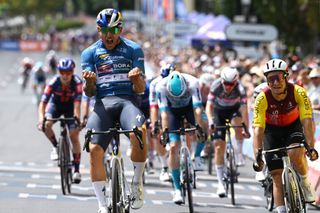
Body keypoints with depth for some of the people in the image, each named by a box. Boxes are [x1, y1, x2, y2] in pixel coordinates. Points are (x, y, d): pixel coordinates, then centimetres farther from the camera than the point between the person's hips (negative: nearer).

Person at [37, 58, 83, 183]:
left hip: (70, 107, -1)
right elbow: (43, 102, -33)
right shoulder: (54, 82, -30)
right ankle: (56, 147, 1)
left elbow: (77, 101, -38)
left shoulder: (77, 82, -31)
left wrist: (77, 117, -52)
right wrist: (41, 119, -47)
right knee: (46, 125, -29)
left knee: (74, 135, -13)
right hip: (56, 104, 1)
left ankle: (77, 170, -6)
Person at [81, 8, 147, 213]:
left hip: (127, 101, -1)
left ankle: (137, 182, -14)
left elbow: (140, 89, 4)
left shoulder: (134, 50, 8)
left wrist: (137, 78, -20)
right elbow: (89, 92, 6)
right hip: (103, 103, 1)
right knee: (95, 150, -20)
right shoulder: (90, 53, 12)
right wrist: (89, 81, -17)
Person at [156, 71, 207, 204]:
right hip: (173, 110, -1)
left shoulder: (192, 83, -35)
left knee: (205, 129, -29)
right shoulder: (161, 86, -34)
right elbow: (164, 111, -36)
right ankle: (177, 189, -8)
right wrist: (164, 131, -45)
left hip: (189, 107, 1)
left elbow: (197, 108, -39)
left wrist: (201, 128, -49)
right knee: (173, 147, -13)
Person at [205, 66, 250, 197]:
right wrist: (210, 122, -47)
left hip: (234, 109, 0)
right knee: (219, 147, -8)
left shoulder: (240, 89, -30)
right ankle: (220, 183, -4)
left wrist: (246, 129, -44)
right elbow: (209, 106, -31)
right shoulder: (216, 86, -28)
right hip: (219, 111, 0)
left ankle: (239, 153, -12)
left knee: (237, 123, -37)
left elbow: (244, 110, -34)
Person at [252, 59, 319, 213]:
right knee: (276, 174, -7)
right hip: (272, 130, 1)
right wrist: (257, 155, -44)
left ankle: (305, 182, -2)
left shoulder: (298, 92, -28)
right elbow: (258, 128, -33)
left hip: (293, 127, -1)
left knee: (295, 155, -31)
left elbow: (307, 120, -33)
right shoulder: (262, 98, -28)